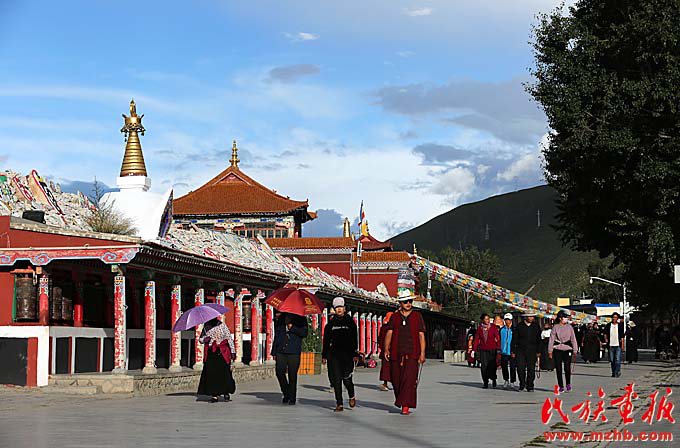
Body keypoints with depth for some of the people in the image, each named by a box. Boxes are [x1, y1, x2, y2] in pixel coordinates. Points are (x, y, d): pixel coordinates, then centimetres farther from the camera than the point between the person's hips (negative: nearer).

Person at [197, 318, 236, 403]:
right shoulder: (206, 327, 11)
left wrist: (232, 351, -1)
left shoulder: (222, 326, 3)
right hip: (211, 354, 3)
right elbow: (200, 339, 18)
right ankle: (214, 395, 1)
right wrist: (204, 339, -6)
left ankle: (227, 393, 9)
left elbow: (230, 338, 4)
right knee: (212, 374, -3)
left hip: (222, 353, -3)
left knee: (224, 373, -5)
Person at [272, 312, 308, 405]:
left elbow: (304, 333, -5)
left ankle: (292, 398, 8)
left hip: (294, 352, -3)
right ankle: (286, 393, 15)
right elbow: (276, 336, 19)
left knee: (292, 375, -3)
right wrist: (274, 352, 15)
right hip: (281, 351, 3)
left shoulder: (301, 319, 7)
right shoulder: (280, 320, 16)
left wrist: (292, 328, -14)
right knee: (279, 372, -6)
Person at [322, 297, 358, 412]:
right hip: (333, 354, 2)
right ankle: (339, 404, 2)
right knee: (336, 379, -2)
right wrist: (324, 355, 8)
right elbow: (326, 340, 13)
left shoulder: (350, 322, 6)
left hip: (347, 354, -2)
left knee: (346, 378, -8)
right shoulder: (331, 323, 11)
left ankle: (352, 396, 21)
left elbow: (354, 339, 5)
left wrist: (355, 354, -3)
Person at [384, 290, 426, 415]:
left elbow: (421, 336, 5)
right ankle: (399, 400, 29)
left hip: (412, 354, -2)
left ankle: (406, 406, -12)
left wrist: (422, 353, -3)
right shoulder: (394, 317, 11)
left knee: (409, 379, -11)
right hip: (396, 353, 2)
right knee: (396, 379, 5)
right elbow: (389, 333, 5)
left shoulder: (417, 316, 8)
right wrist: (386, 349, -8)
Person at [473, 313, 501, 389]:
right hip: (483, 350, 2)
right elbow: (476, 339, 7)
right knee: (484, 366, -1)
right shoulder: (480, 328, 3)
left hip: (492, 349, -2)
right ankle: (485, 382, 8)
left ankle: (493, 380, 20)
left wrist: (498, 348, -11)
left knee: (492, 365, -5)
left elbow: (498, 338, -3)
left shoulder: (493, 327, -2)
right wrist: (474, 350, 4)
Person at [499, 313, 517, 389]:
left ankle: (512, 382, 5)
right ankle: (506, 381, 27)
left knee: (512, 367, -3)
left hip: (512, 352, -4)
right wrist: (499, 351, 13)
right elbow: (499, 340, 16)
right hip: (504, 352, 4)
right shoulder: (502, 330, 9)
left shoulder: (514, 329, -2)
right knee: (504, 366, 10)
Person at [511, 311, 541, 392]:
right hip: (521, 350, -1)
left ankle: (530, 386, 9)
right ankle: (522, 384, 14)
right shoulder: (520, 326, 3)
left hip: (532, 351, 1)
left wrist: (538, 351, 6)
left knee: (531, 369, -1)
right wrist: (513, 351, 2)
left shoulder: (536, 326, 7)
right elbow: (514, 339, 6)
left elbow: (539, 340, 11)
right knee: (520, 368, -6)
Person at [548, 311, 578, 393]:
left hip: (567, 350, 0)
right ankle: (561, 387, 12)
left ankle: (568, 384, 11)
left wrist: (575, 350, 2)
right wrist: (550, 351, 2)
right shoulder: (555, 327, 4)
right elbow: (551, 339, 5)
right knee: (558, 369, 1)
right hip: (557, 350, 0)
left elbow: (573, 339, 7)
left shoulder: (569, 327, 6)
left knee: (567, 368, -12)